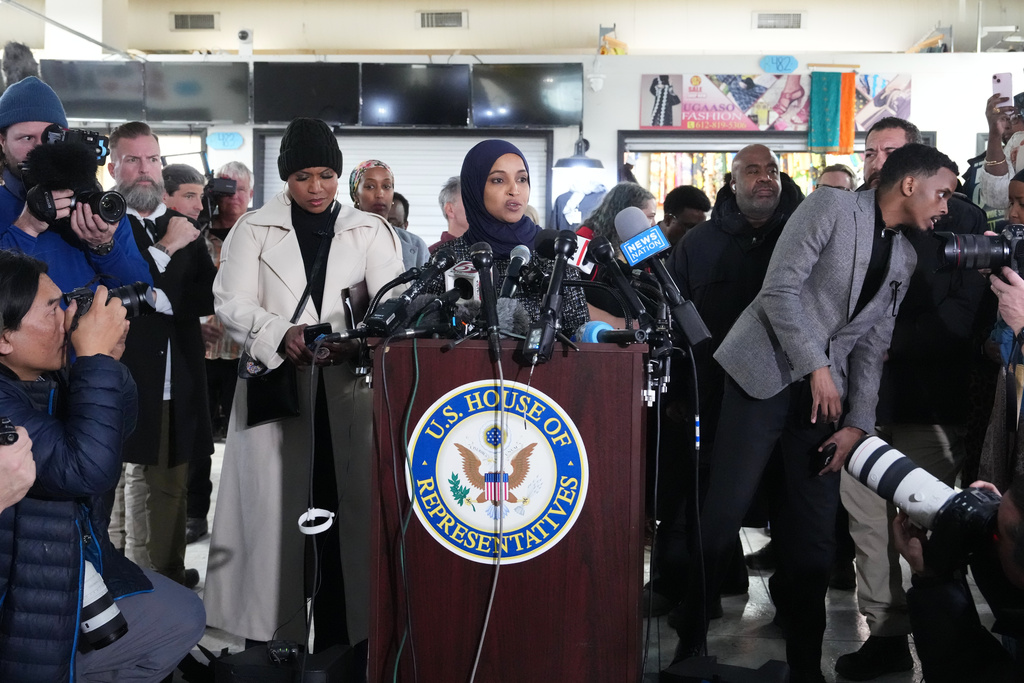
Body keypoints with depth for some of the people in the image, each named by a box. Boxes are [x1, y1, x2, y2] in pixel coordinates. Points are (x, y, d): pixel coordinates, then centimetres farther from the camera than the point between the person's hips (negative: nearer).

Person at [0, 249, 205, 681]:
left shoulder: (49, 380, 3)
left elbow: (116, 429, 14)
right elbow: (85, 468, -34)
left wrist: (109, 360, -4)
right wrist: (95, 359, -28)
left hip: (83, 572, 10)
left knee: (184, 617, 17)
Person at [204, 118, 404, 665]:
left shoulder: (370, 230, 13)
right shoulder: (254, 230, 10)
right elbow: (231, 303, 0)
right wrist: (281, 333, -18)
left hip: (349, 386, 1)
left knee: (350, 506, -2)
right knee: (274, 507, -3)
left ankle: (343, 632, 5)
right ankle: (268, 629, 4)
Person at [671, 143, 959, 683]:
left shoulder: (905, 258, 16)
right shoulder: (832, 206, -5)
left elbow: (872, 345, 12)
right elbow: (780, 288, -12)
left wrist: (858, 423, 2)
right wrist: (817, 366, -15)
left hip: (826, 391, 6)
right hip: (764, 375, -6)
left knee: (816, 535, 4)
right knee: (722, 516, -8)